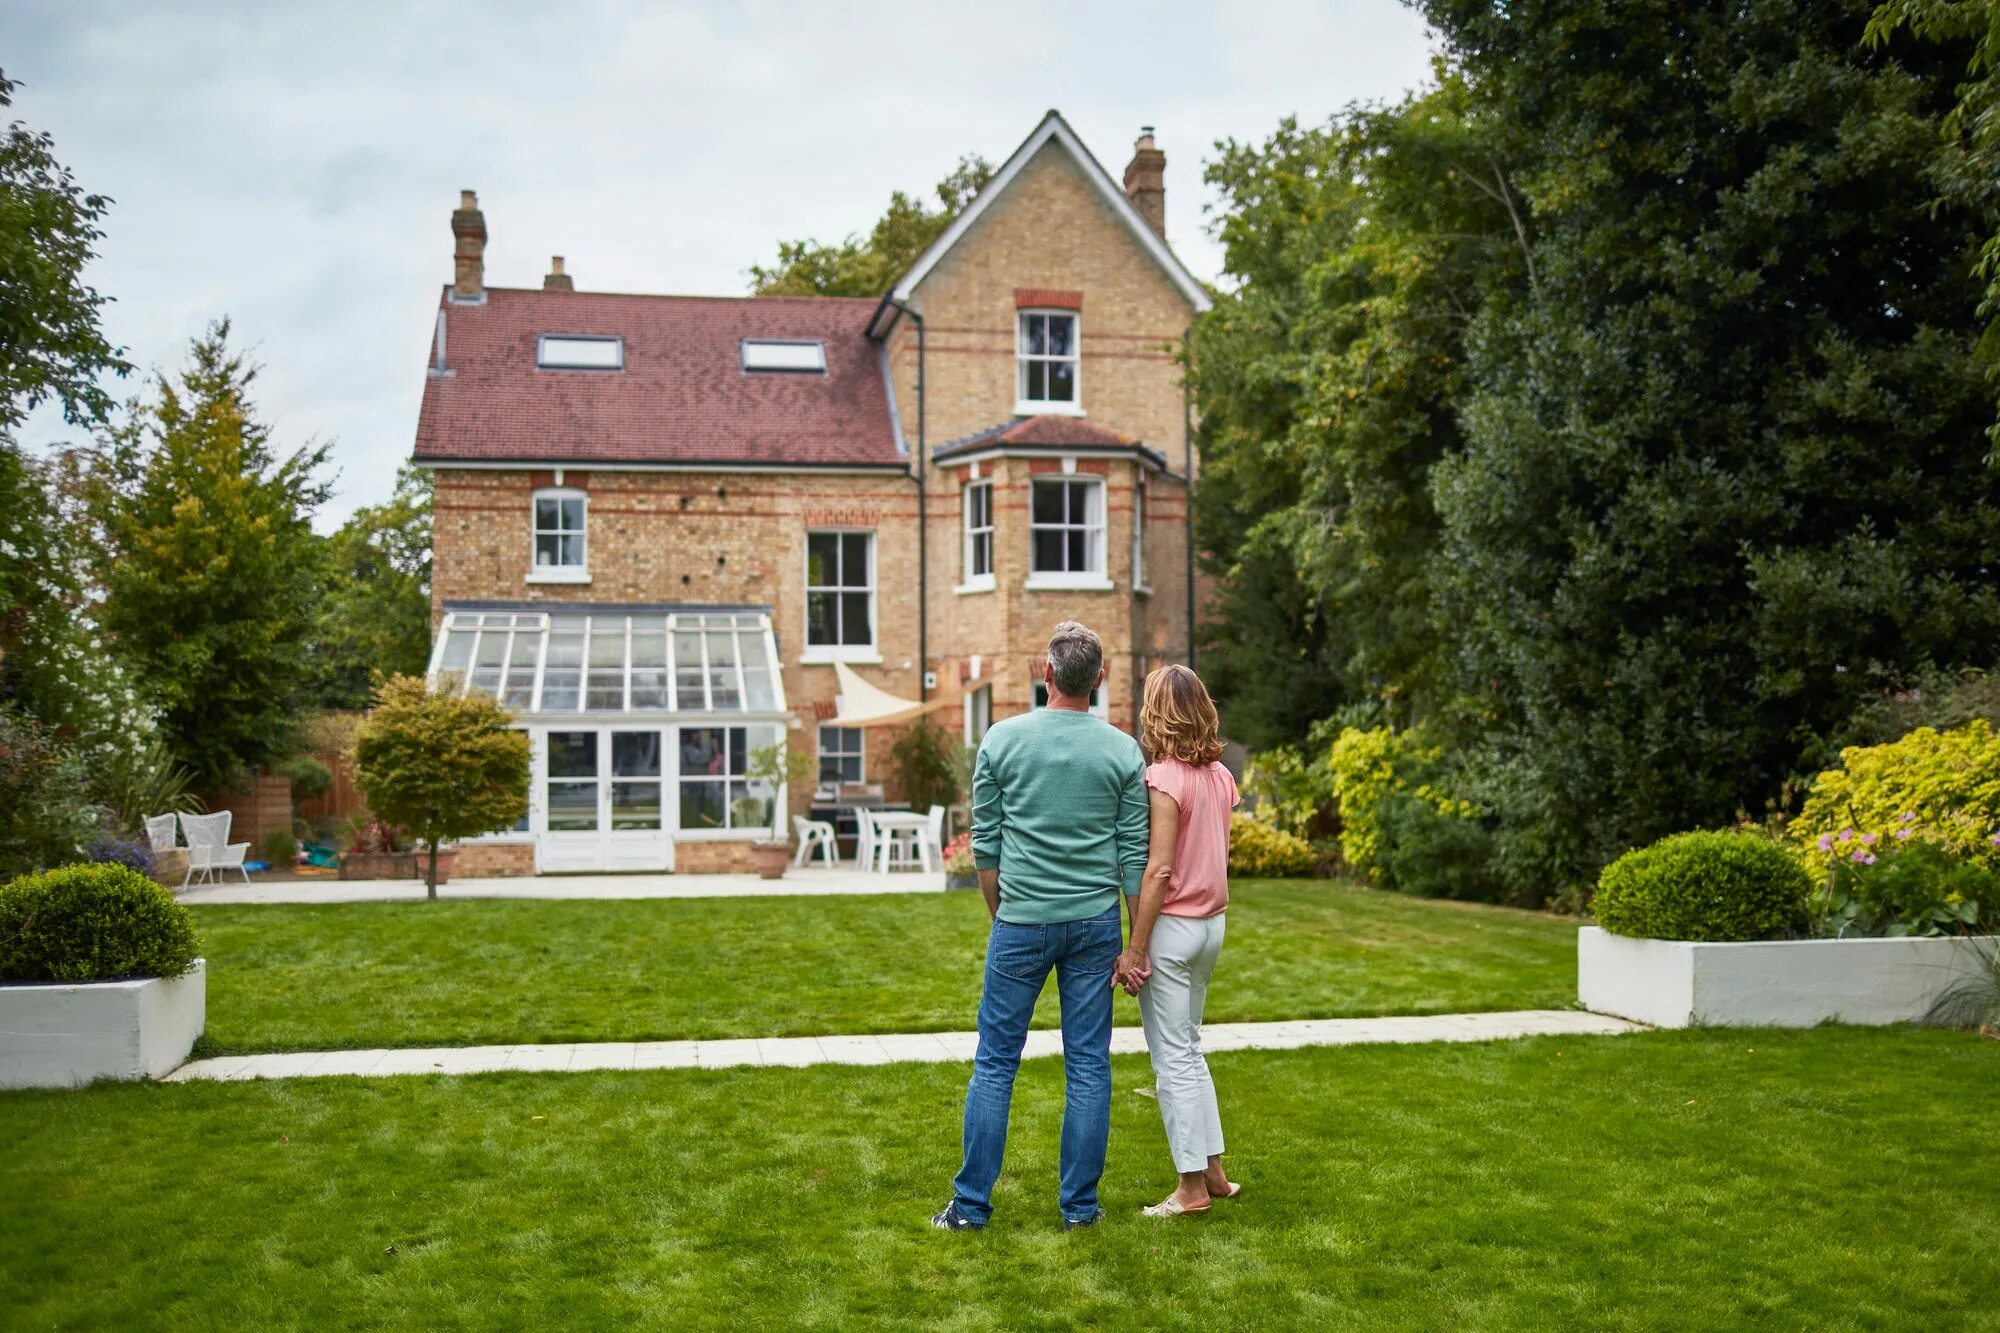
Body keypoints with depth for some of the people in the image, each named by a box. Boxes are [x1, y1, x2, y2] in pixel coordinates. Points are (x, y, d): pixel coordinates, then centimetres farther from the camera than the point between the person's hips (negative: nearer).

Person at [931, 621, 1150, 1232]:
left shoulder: (1003, 739, -4)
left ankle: (972, 1203, 9)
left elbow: (985, 844, 1)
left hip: (1022, 922, -1)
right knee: (1088, 1066, 7)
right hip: (1094, 922, 1)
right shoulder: (1123, 750, -2)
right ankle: (1079, 1205, 13)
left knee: (995, 1062, 7)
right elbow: (1133, 855, -1)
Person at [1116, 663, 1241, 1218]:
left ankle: (1192, 1187, 7)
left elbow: (1159, 869, -19)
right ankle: (1213, 1170, 24)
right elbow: (1220, 855, 10)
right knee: (1188, 1049, 20)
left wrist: (1136, 948, -16)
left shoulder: (1165, 778, -17)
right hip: (1212, 923, 8)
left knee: (1174, 1057, 1)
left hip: (1172, 926, -8)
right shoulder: (1220, 776, 5)